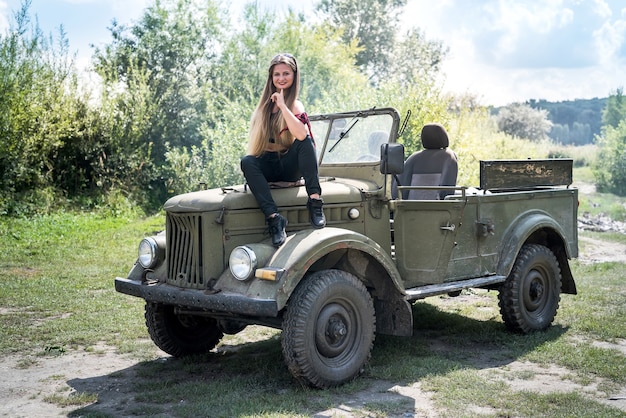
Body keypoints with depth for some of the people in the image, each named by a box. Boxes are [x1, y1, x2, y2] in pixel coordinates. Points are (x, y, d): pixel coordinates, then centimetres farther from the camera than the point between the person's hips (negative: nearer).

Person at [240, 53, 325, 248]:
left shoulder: (295, 104, -3)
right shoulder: (266, 103, 10)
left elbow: (301, 135, -26)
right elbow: (256, 140, 15)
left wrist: (283, 106, -22)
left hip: (290, 166, -3)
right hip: (268, 168, 3)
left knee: (305, 141, -28)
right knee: (246, 161, -28)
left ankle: (315, 202, -34)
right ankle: (274, 217, -38)